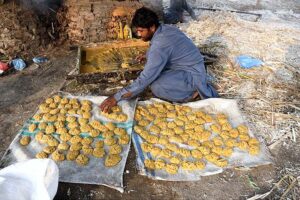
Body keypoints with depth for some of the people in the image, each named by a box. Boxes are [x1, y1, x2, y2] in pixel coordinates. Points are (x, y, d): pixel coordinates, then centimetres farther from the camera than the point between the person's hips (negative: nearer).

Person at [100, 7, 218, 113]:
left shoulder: (160, 45, -27)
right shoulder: (164, 29, 1)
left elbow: (145, 79, -30)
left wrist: (116, 98, -28)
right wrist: (149, 57, 13)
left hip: (193, 75, -10)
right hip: (192, 68, 10)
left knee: (156, 87, -30)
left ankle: (193, 91, -5)